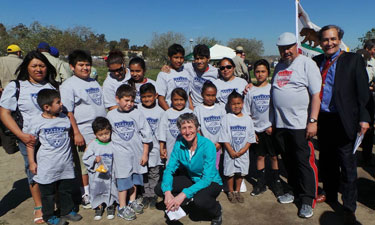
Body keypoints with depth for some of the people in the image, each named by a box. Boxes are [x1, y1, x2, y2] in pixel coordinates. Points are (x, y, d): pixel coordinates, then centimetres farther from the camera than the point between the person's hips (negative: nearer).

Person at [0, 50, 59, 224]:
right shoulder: (16, 87, -1)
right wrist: (22, 135, -15)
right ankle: (38, 207, 28)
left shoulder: (53, 86, 8)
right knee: (34, 173, 8)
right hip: (30, 140, -2)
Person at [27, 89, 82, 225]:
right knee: (48, 193, 11)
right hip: (47, 165, -3)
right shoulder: (37, 121, -10)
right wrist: (31, 162, -2)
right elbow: (30, 143, -2)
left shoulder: (64, 118, -2)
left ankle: (67, 211, 36)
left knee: (66, 189, 17)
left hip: (65, 162, 3)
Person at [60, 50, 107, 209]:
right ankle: (86, 196, 19)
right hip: (85, 133, -6)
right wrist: (76, 133, -16)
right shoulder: (68, 85, -6)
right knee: (85, 165, 4)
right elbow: (67, 112, -11)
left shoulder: (94, 82, 16)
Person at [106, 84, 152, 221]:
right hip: (121, 153, -1)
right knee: (123, 180, 2)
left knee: (135, 177, 15)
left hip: (137, 152, 1)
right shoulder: (111, 115, -2)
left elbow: (146, 134, -4)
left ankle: (132, 202, 34)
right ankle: (122, 208, 16)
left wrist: (145, 153, -3)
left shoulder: (137, 113, -7)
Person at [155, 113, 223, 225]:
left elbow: (207, 179, -30)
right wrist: (167, 192, -28)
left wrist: (184, 194, -39)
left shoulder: (208, 146, -27)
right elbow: (170, 169, -10)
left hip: (211, 182, -4)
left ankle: (217, 213, -2)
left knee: (199, 200, -37)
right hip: (192, 179, 5)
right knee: (159, 189, -12)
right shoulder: (179, 143, -14)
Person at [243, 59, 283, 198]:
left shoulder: (273, 89, -2)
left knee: (274, 156, 6)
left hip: (271, 129, -1)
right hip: (257, 130, 2)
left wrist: (273, 126, -8)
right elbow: (247, 114, 4)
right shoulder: (250, 91, 1)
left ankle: (276, 183, 21)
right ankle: (261, 183, 23)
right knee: (260, 156, 10)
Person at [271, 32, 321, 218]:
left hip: (300, 124, -6)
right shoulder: (279, 67, 15)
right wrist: (271, 121, 13)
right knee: (289, 161, 15)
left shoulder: (306, 64, -4)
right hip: (280, 124, 6)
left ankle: (307, 201, 13)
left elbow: (316, 94, -10)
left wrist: (312, 121, -17)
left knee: (304, 162, 0)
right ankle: (295, 191, 31)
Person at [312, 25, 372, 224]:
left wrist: (364, 118, -11)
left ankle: (349, 208, 18)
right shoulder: (316, 61, 8)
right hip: (322, 120, 4)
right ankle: (330, 194, 38)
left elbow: (363, 92, -5)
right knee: (326, 161, 18)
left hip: (343, 121, -4)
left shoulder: (353, 60, -3)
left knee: (347, 165, 3)